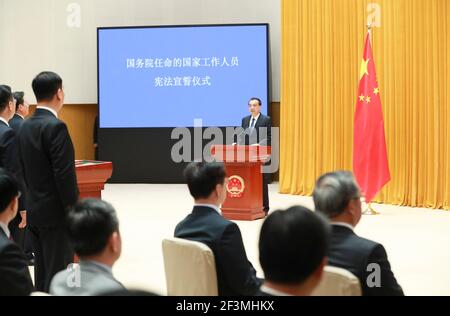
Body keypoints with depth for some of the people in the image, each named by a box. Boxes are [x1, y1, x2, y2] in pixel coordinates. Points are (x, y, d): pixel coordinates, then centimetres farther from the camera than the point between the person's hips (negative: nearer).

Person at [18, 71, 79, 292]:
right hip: (56, 213, -8)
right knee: (58, 275, -2)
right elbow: (64, 176, -21)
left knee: (42, 273, 14)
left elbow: (25, 170, 13)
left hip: (34, 210, 8)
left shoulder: (26, 126, 8)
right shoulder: (55, 127, -18)